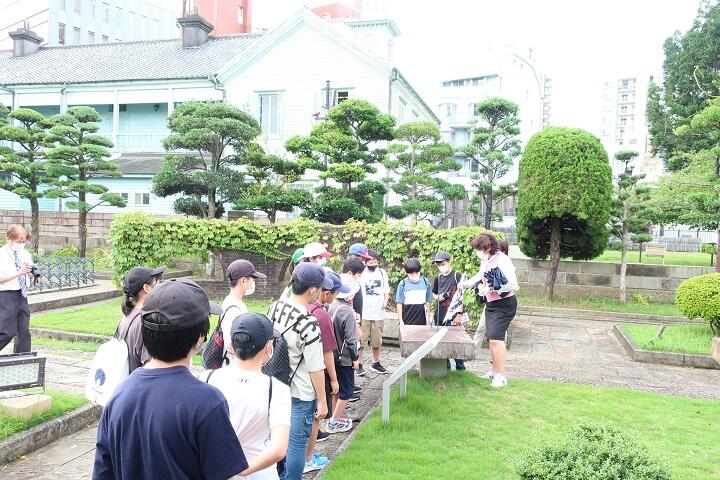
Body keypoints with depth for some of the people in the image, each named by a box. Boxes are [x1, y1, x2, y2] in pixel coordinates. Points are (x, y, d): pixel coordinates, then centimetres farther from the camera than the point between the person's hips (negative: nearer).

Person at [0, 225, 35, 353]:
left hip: (22, 295, 6)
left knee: (24, 332, 7)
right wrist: (18, 272, -23)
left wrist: (30, 272, -4)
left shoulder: (25, 254, 10)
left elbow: (30, 276, 18)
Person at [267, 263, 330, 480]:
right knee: (297, 443, 8)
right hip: (301, 394, -8)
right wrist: (322, 400, -8)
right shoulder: (308, 324, -27)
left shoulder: (275, 307, -5)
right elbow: (315, 368, -20)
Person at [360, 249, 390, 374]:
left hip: (378, 313, 4)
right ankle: (359, 363, 6)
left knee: (377, 340, 12)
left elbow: (386, 290, 14)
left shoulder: (382, 272, 10)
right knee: (361, 340, -3)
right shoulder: (361, 273, -1)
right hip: (363, 313, -3)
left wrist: (385, 301, -4)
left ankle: (376, 363, 25)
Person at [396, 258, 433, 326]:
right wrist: (401, 321, -4)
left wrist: (428, 319, 7)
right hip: (407, 321, -2)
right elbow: (399, 303, -3)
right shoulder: (403, 284, -7)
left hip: (421, 320, 2)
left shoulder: (425, 282, -2)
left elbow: (427, 302, 5)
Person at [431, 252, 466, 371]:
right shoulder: (438, 278, 10)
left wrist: (459, 314, -11)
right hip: (439, 315, 6)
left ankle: (460, 368, 6)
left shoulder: (458, 276, -6)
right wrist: (437, 297, 0)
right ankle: (446, 367, 22)